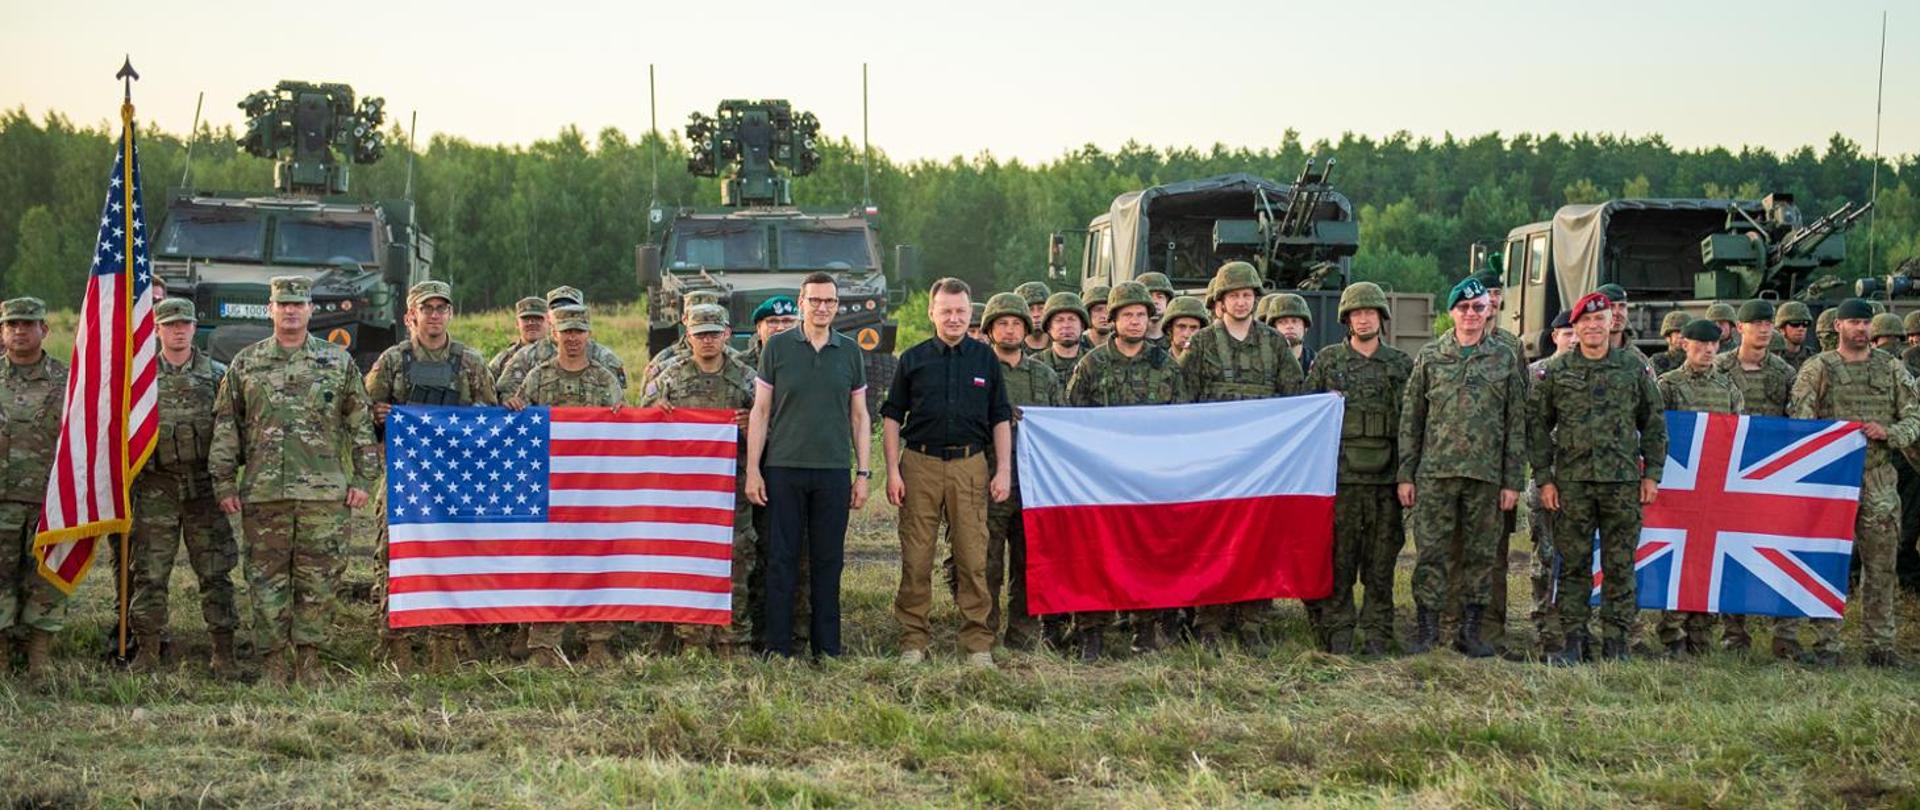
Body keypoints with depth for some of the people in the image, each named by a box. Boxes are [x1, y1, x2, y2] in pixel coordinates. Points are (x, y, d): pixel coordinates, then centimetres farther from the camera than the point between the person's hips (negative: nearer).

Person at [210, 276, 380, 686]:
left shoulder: (338, 361, 8)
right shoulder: (246, 363, 9)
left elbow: (362, 424, 9)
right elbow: (226, 426, 10)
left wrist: (364, 478, 3)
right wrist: (224, 483, 4)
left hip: (325, 494, -1)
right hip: (262, 494, 1)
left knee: (318, 580, 0)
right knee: (267, 579, 2)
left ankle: (309, 657, 10)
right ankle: (276, 659, 10)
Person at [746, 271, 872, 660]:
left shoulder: (850, 351, 9)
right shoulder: (778, 347, 3)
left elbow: (859, 416, 12)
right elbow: (760, 411, 4)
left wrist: (863, 473, 6)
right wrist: (752, 470, -2)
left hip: (833, 471, 2)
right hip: (783, 469, -1)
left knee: (828, 561, 5)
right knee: (781, 559, 0)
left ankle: (828, 648, 12)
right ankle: (778, 648, 5)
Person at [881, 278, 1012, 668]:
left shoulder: (985, 359, 10)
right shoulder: (914, 359, 8)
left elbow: (1000, 418, 12)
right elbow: (892, 416, 9)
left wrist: (1003, 470, 4)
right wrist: (892, 470, 0)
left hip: (970, 464, 0)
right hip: (920, 464, 0)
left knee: (973, 559, -1)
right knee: (916, 559, -1)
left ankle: (978, 643, 5)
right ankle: (914, 640, 7)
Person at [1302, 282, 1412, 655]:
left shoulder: (1401, 365, 9)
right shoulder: (1327, 361, 7)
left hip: (1386, 477, 1)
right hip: (1340, 476, -1)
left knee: (1381, 561, 3)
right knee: (1338, 559, -1)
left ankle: (1377, 634, 9)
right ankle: (1337, 634, 5)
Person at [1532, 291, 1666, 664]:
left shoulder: (1635, 367, 7)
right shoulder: (1556, 371, 5)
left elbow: (1654, 423, 11)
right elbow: (1538, 426, 7)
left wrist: (1652, 474, 5)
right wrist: (1544, 478, 0)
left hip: (1623, 480, 0)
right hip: (1571, 482, 0)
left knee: (1620, 566, 3)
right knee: (1573, 565, 3)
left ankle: (1616, 642, 10)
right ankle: (1572, 642, 9)